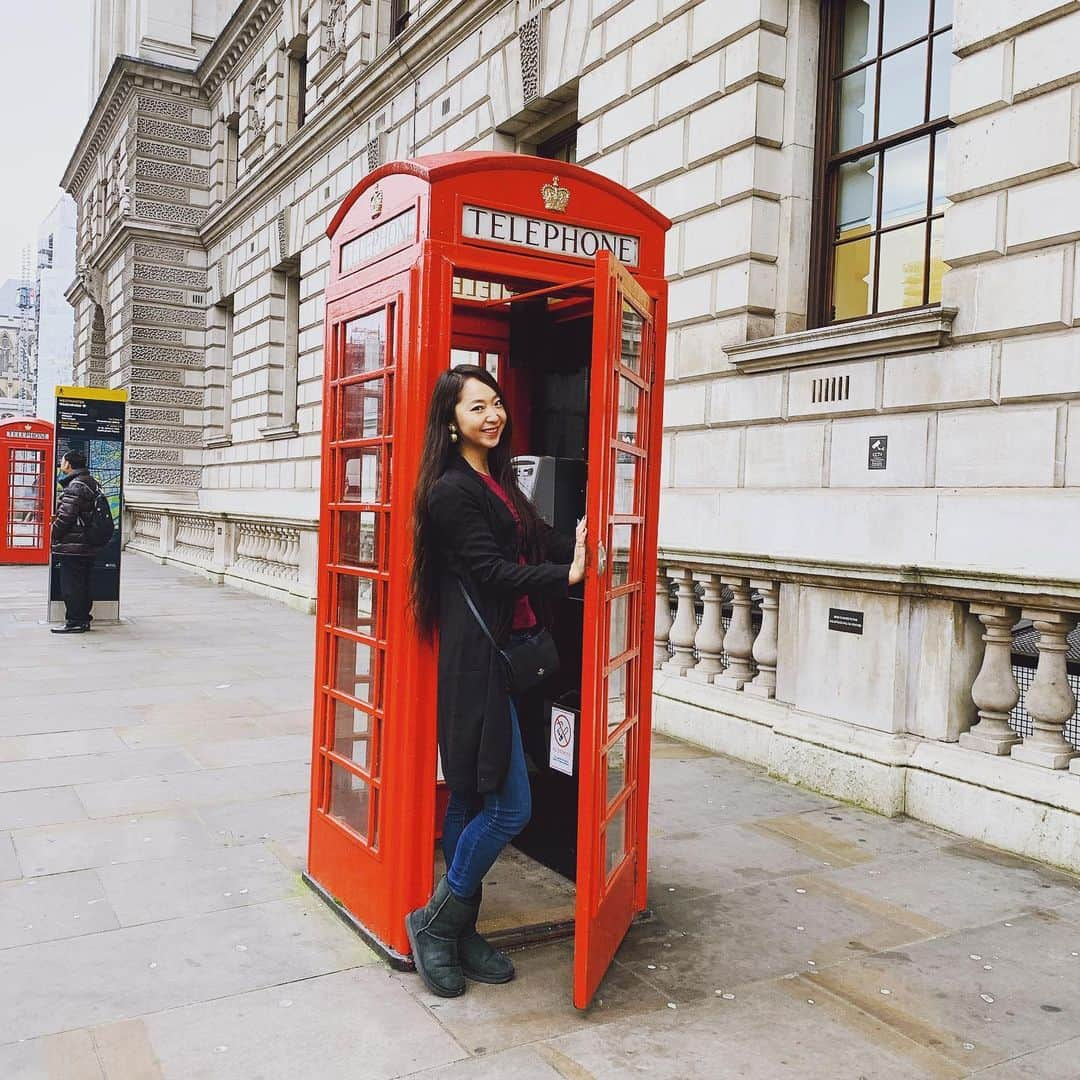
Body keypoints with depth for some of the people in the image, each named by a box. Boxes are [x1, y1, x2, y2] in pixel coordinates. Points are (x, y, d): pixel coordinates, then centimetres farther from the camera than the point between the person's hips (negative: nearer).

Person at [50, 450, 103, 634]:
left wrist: (55, 533, -5)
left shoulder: (75, 486, -16)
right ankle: (84, 619, 21)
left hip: (73, 546, -9)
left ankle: (74, 622, 1)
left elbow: (66, 515, -21)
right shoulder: (92, 483, 14)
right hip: (88, 546, 9)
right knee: (83, 583, 15)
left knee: (70, 585, -2)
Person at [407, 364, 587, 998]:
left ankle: (460, 933, 26)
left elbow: (545, 543, 11)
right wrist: (568, 576, -22)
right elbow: (493, 571, -16)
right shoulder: (451, 490, -11)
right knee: (509, 806, -7)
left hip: (501, 658, 9)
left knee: (472, 799, 14)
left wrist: (583, 556, -5)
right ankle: (435, 922, 12)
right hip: (475, 662, -9)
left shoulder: (498, 483, 16)